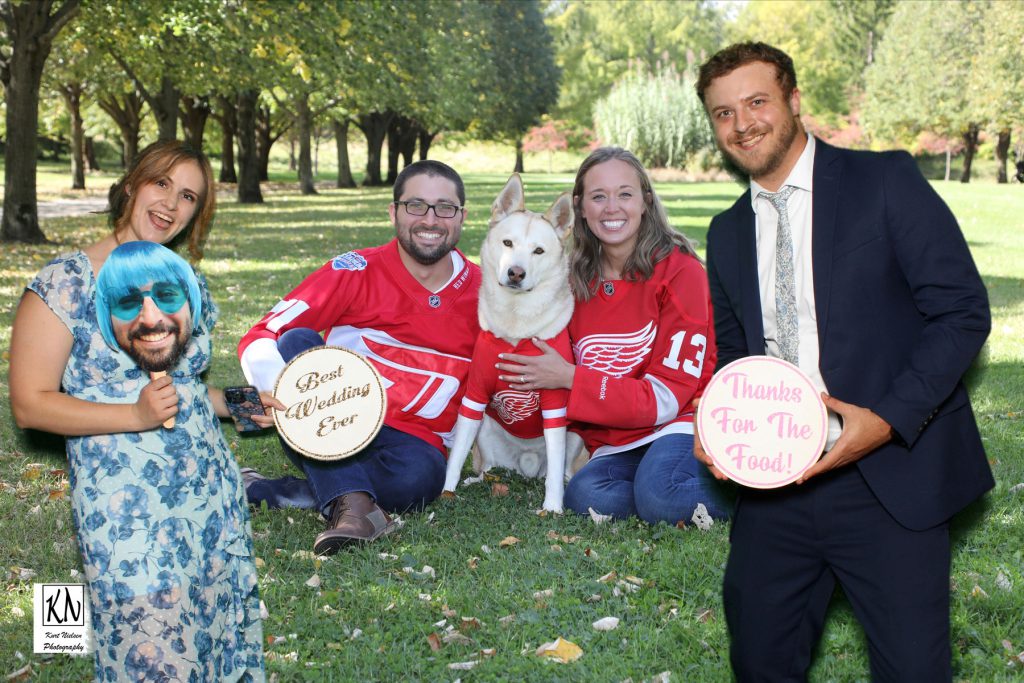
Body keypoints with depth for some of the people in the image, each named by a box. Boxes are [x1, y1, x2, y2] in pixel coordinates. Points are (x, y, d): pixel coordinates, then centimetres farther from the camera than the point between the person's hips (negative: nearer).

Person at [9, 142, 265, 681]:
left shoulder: (192, 287, 11)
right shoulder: (68, 282, -8)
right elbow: (30, 405, -10)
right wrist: (136, 415, -21)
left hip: (214, 492, 6)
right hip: (126, 508, -6)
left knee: (225, 624, 12)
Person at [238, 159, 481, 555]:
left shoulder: (481, 293, 1)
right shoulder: (357, 273, -6)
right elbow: (258, 340, -12)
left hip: (412, 441, 0)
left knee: (418, 477, -36)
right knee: (298, 340, -27)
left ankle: (266, 491, -21)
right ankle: (352, 503, -39)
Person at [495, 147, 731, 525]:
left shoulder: (679, 271, -7)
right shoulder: (577, 282, 7)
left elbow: (667, 396, -11)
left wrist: (570, 378, -15)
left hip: (680, 425, -3)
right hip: (615, 444, 4)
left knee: (658, 496, -34)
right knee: (585, 495, -28)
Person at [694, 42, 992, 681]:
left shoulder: (887, 182, -5)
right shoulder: (728, 232, 13)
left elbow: (963, 311, -9)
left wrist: (888, 419, -19)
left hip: (888, 481, -4)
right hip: (773, 480, 5)